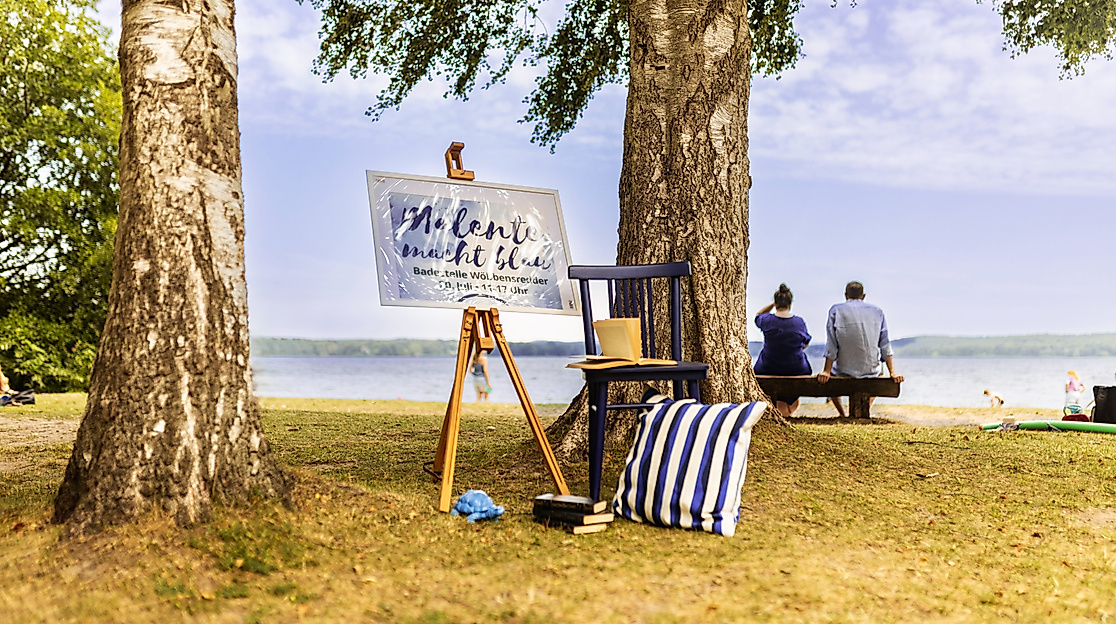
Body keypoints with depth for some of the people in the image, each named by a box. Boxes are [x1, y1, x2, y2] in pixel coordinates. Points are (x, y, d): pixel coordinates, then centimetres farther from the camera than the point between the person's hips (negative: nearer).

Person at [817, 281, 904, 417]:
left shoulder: (836, 310, -3)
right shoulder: (877, 312, 3)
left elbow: (831, 346, -8)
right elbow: (885, 345, 1)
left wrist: (826, 372, -7)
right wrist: (892, 373, 3)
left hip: (844, 370, -2)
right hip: (871, 370, 2)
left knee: (825, 380, 32)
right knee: (878, 373, 39)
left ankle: (841, 414, 26)